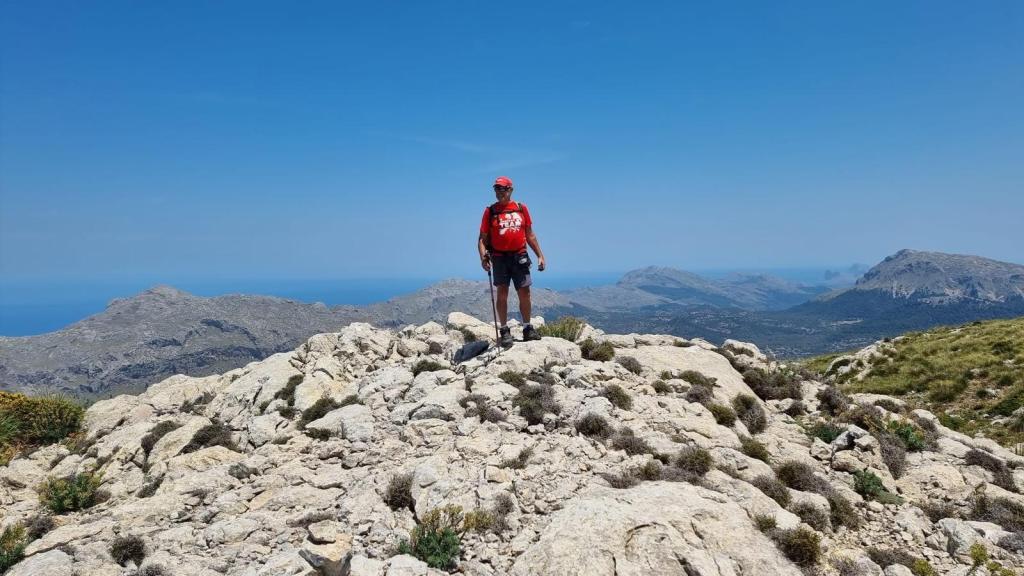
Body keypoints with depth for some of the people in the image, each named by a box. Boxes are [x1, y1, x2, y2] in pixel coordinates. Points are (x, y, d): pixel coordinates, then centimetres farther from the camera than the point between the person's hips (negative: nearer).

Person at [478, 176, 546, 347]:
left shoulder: (521, 208, 9)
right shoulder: (490, 211, 3)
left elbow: (530, 235, 14)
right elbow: (483, 238, 1)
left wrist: (540, 255, 10)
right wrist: (483, 256, -16)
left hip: (519, 256, 2)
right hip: (499, 258, -2)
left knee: (524, 293, 4)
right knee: (502, 293, 1)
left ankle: (527, 328, 16)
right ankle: (504, 331, 9)